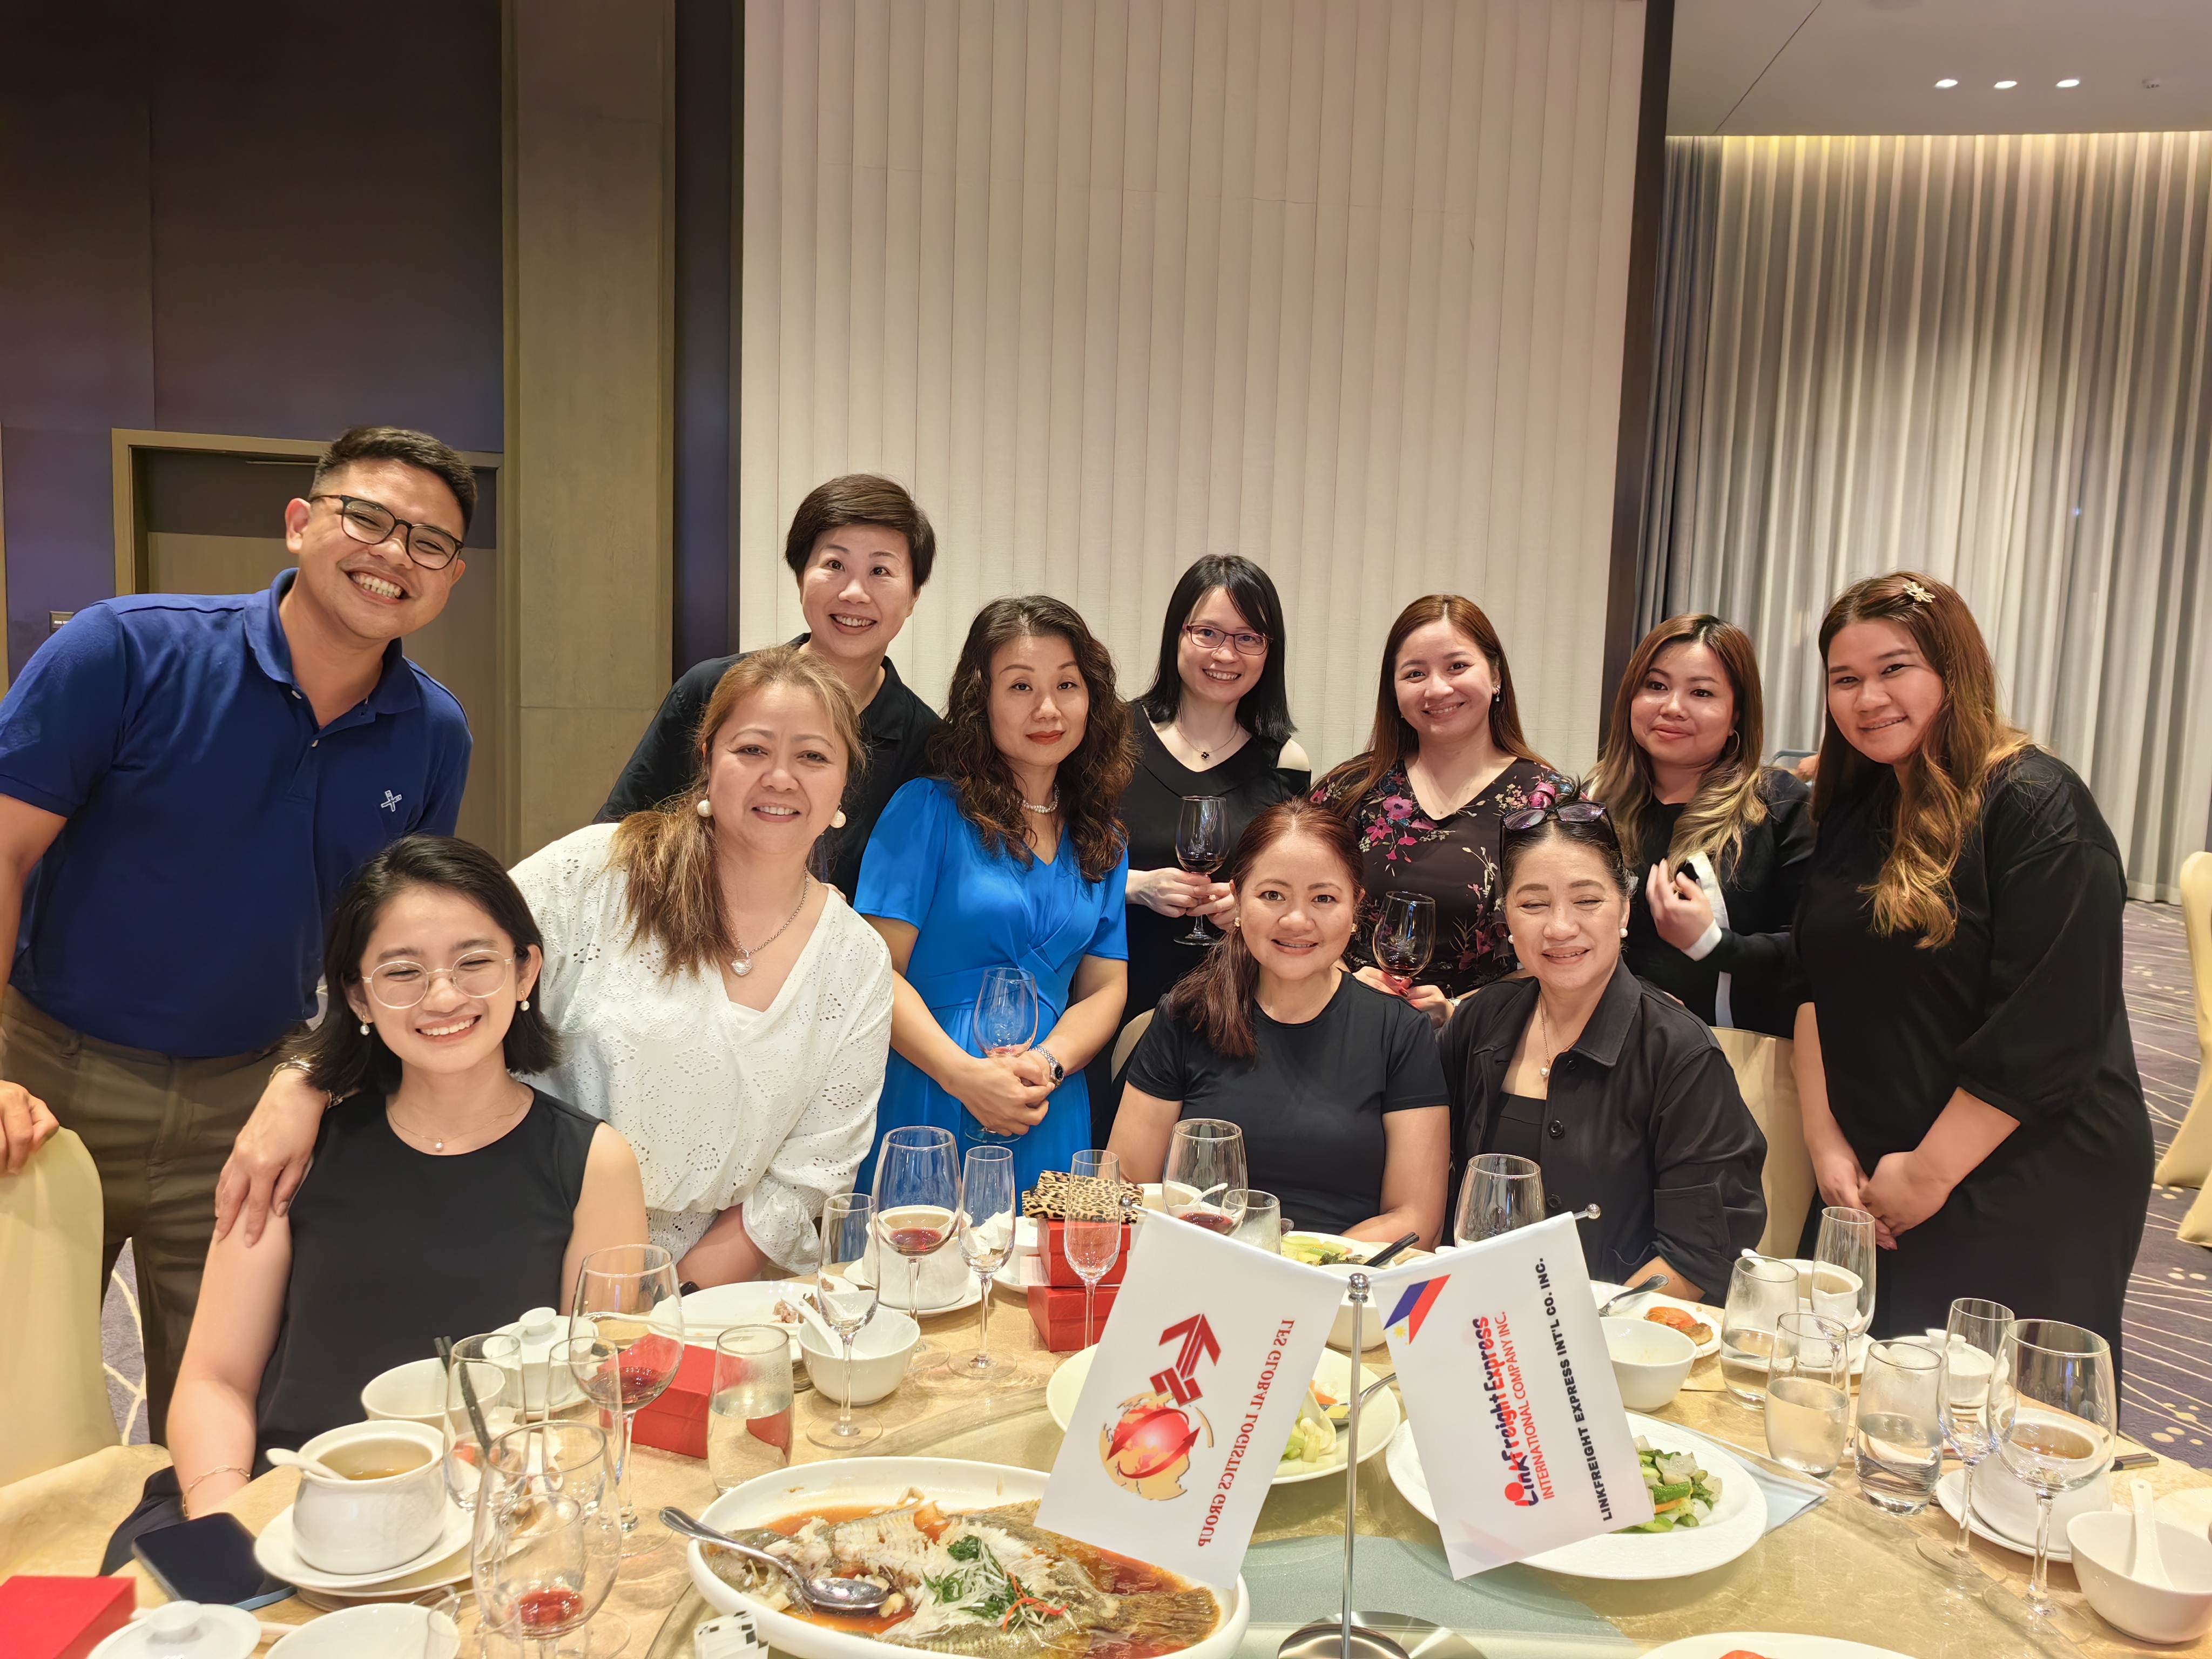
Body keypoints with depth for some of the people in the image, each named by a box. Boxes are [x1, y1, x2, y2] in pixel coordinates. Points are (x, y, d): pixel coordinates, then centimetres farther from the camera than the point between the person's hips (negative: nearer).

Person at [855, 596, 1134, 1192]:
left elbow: (1104, 988, 9)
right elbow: (877, 969, -9)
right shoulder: (927, 809, -4)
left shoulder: (1103, 843, 11)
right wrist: (963, 1073, -20)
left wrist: (1046, 1065, -10)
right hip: (924, 1101, -4)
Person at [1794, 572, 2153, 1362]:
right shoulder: (1852, 812, 9)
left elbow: (2046, 1029, -19)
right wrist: (1826, 1142, -4)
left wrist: (1930, 1173, -16)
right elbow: (1813, 985, 6)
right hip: (1867, 1191, 6)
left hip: (2026, 1201, -6)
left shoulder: (2038, 806, -13)